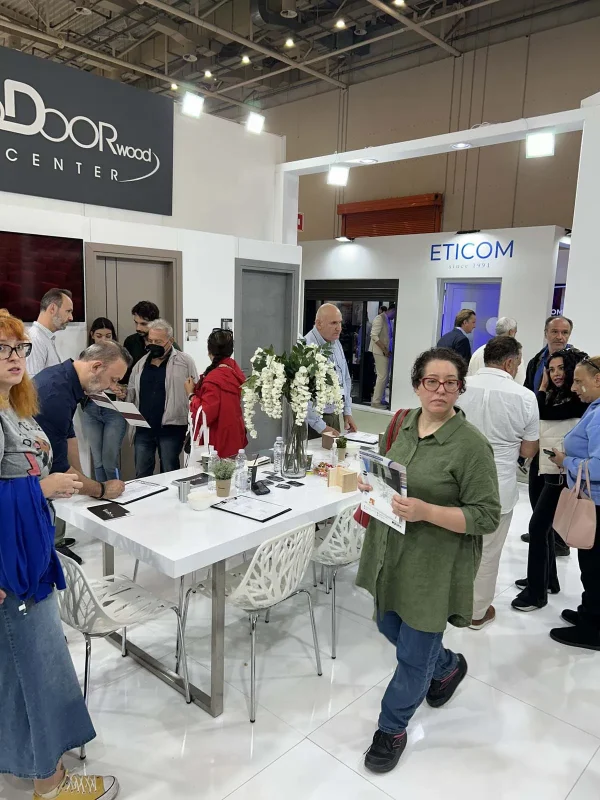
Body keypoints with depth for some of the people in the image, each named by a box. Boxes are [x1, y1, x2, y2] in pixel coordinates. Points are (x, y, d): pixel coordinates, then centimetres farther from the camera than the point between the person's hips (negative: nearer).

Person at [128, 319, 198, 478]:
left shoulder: (185, 362, -2)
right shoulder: (141, 364, 14)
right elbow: (131, 393, 22)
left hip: (171, 428, -4)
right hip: (143, 428, 5)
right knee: (141, 475, 11)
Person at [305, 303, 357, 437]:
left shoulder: (336, 343, 8)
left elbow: (346, 379, 18)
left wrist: (347, 413, 12)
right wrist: (321, 427, -20)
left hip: (335, 416, 8)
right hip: (313, 421, -7)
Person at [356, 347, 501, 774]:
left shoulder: (471, 445, -19)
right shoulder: (407, 424, 1)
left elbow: (486, 516, -18)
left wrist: (426, 512, -29)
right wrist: (373, 484, -4)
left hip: (432, 567, -7)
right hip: (392, 554, 7)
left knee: (414, 653, 9)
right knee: (390, 626, 24)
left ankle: (392, 729, 35)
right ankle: (448, 666, 53)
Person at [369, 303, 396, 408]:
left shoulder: (390, 321, 12)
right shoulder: (380, 318, -10)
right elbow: (374, 335, -17)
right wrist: (384, 350, -17)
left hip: (387, 352, 8)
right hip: (380, 351, -8)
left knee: (385, 376, 12)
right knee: (382, 376, -7)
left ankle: (378, 398, 22)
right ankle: (376, 401, 0)